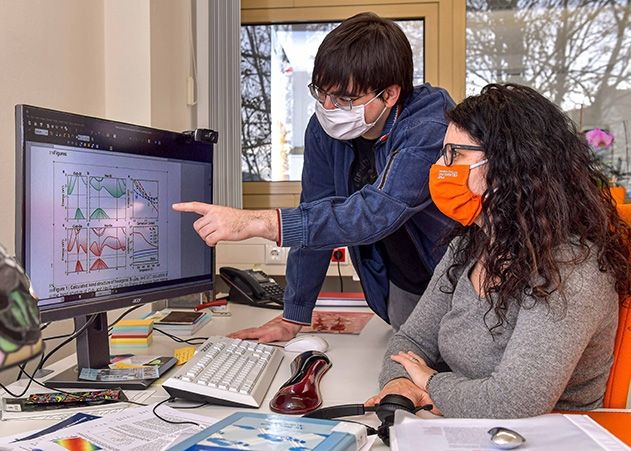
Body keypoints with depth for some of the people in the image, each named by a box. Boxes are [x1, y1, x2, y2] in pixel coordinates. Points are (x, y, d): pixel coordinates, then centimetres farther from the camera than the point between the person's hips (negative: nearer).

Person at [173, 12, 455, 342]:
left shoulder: (430, 131, -28)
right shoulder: (325, 129, -9)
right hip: (401, 289, 4)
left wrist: (257, 222, -47)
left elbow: (376, 213, -41)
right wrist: (293, 318, -4)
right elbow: (315, 221, -4)